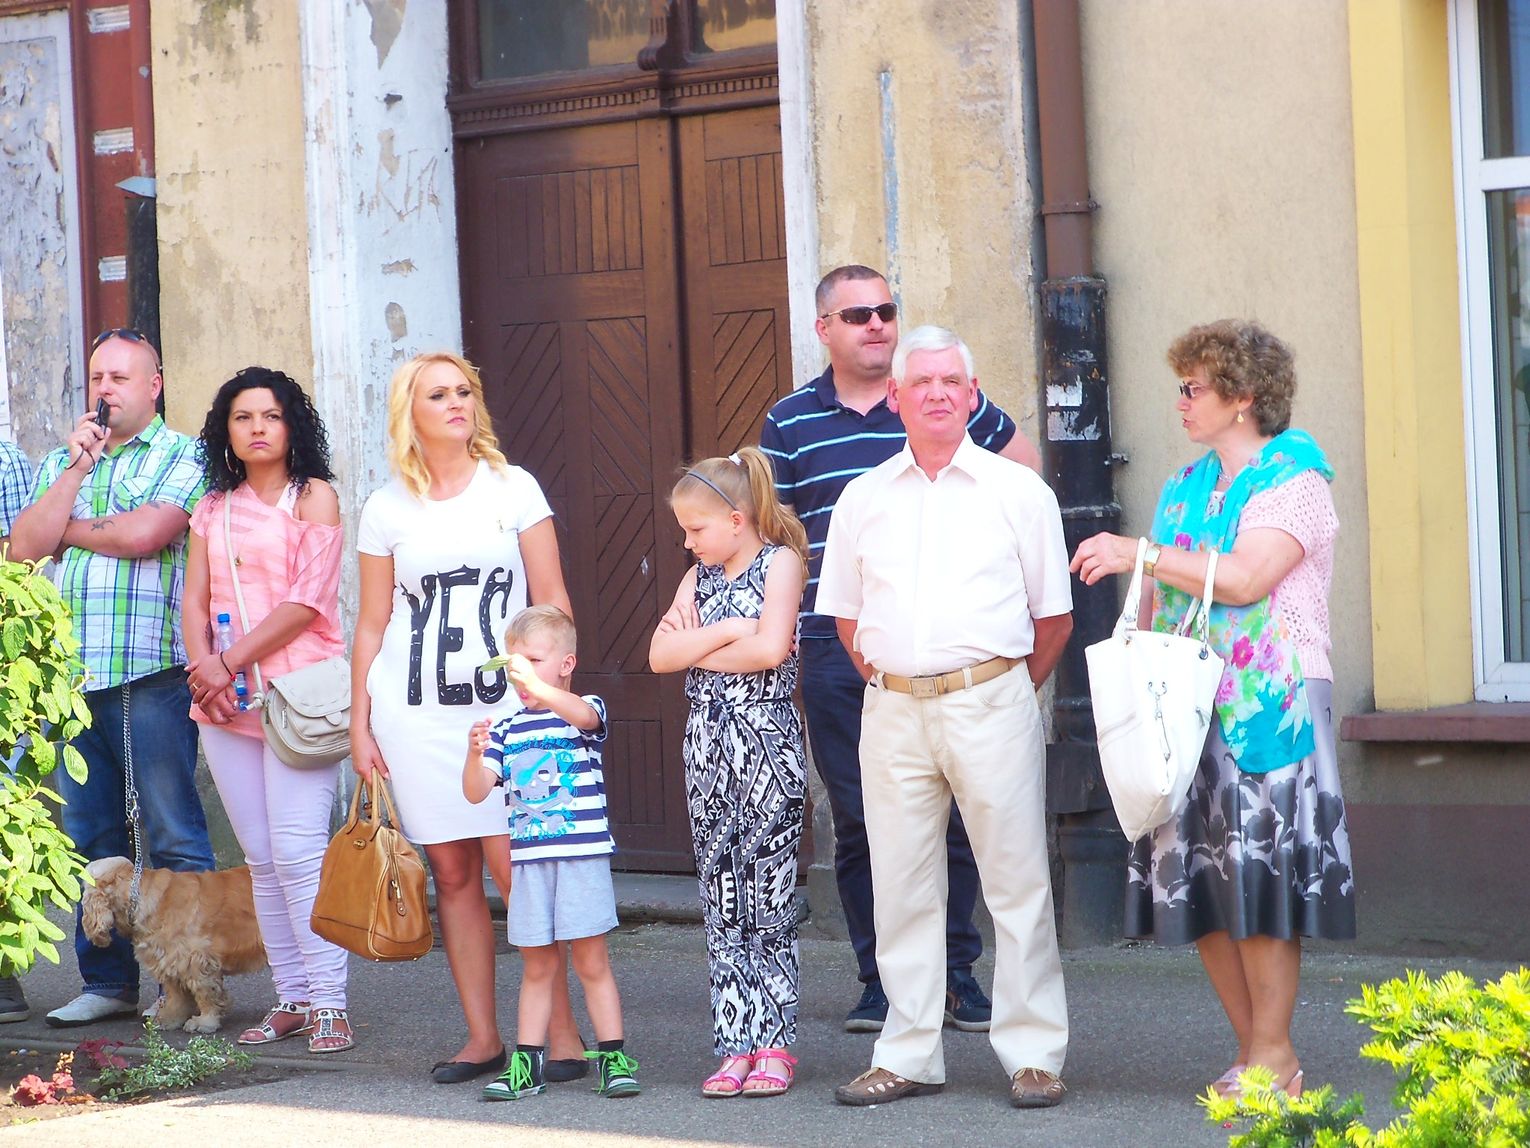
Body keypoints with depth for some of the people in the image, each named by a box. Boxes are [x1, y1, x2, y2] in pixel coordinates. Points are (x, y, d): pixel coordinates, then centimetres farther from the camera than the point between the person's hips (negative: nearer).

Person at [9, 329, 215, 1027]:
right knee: (89, 837, 8)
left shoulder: (182, 458, 1)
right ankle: (107, 980, 15)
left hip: (151, 673, -6)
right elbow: (25, 546, 5)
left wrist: (67, 527, 1)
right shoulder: (59, 464, 18)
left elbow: (144, 533, -14)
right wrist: (76, 469, -1)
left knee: (173, 836, -3)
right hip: (71, 675, 6)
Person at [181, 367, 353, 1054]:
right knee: (262, 857, 5)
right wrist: (204, 667, -9)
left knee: (297, 850, -13)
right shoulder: (214, 510, 17)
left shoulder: (313, 496, 2)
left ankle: (329, 1003, -10)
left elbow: (308, 599, -7)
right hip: (225, 706, 5)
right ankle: (291, 998, 9)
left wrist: (232, 661, -9)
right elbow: (195, 602, 11)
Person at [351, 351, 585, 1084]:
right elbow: (372, 625, 11)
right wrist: (360, 723, 6)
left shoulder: (512, 489, 5)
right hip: (416, 714, 2)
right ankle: (482, 1037, 9)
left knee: (514, 866, -10)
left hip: (504, 705, -2)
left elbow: (552, 601, 4)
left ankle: (561, 1031, -5)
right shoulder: (388, 509, 8)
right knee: (452, 872, 3)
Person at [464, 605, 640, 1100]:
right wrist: (475, 753, -16)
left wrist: (537, 687, -41)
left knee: (591, 960, -2)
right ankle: (527, 1061, 11)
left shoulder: (584, 711, 1)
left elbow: (583, 714, -25)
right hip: (528, 859, 4)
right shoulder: (507, 730, 11)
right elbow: (476, 791, 4)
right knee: (537, 967, 8)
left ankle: (613, 1058, 3)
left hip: (582, 854, -4)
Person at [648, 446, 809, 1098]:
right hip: (708, 742, 6)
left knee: (767, 895, -5)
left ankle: (774, 1045, 0)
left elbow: (770, 649, -17)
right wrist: (724, 631, -7)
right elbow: (659, 657, 5)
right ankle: (737, 1047, 5)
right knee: (721, 901, 4)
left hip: (766, 738, -6)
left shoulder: (780, 562, -2)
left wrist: (696, 649, -4)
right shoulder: (700, 576, 15)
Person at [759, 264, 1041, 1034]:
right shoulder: (789, 423, 8)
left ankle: (954, 972, 11)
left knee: (952, 814, -1)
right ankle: (881, 979, 12)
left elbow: (1023, 465, 19)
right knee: (859, 820, 3)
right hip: (836, 648, 1)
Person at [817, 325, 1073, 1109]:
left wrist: (1008, 691, 6)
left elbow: (1055, 616, 6)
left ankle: (1033, 1055, 2)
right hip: (892, 711, 3)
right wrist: (882, 678, 12)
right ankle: (908, 1057, 14)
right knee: (900, 888, 6)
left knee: (1017, 882, -3)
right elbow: (845, 614, 20)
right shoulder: (863, 499, 11)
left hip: (990, 701, -3)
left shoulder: (1017, 491, 4)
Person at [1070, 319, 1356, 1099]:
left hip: (1268, 703, -7)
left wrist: (1139, 556, -15)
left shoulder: (1294, 479, -5)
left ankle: (1272, 1057, -3)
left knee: (1260, 879, -9)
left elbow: (1244, 577, -18)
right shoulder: (1184, 487, 17)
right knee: (1198, 885, 4)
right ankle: (1254, 1051, 11)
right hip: (1190, 704, 7)